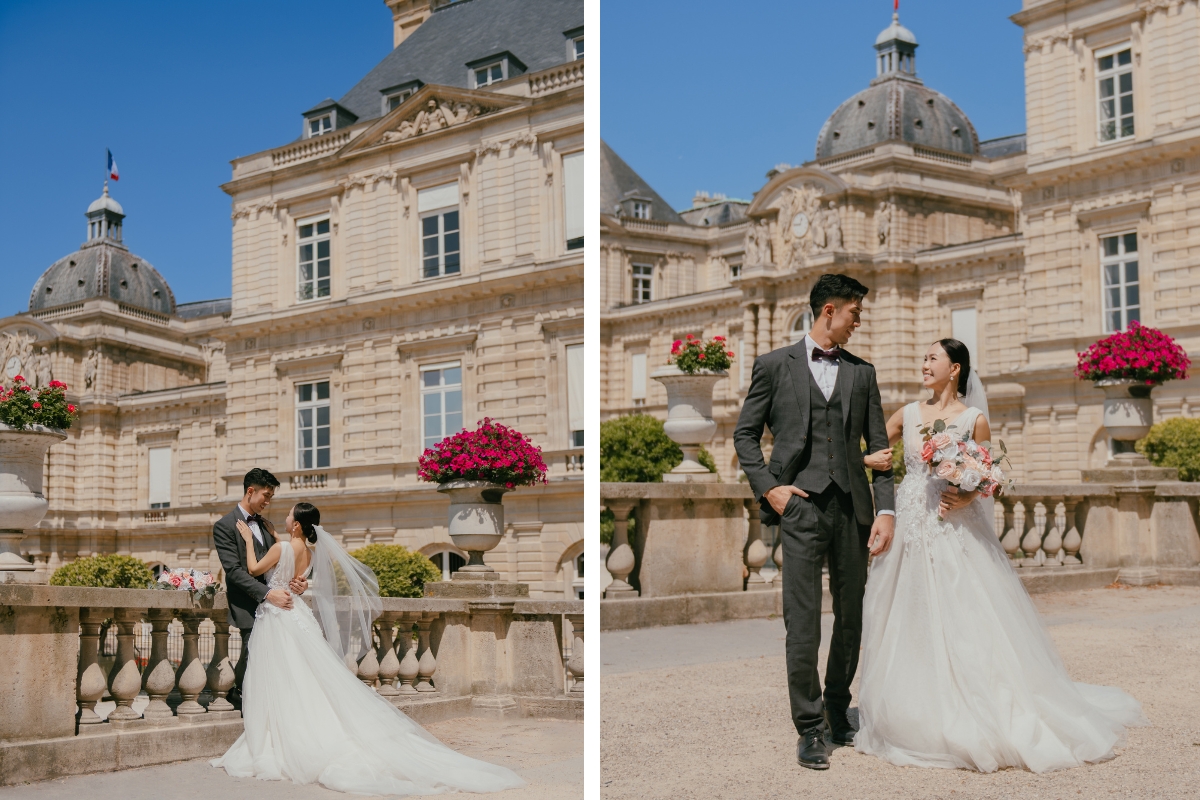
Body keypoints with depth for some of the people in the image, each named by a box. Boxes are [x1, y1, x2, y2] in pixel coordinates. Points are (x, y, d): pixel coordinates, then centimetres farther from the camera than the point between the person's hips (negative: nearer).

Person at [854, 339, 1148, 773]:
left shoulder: (974, 419, 0)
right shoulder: (908, 414, 10)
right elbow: (871, 450, 20)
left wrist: (966, 497, -15)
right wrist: (868, 460, -2)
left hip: (955, 533, -4)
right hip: (909, 532, 4)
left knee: (961, 624, -7)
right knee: (910, 625, 5)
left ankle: (972, 722, 2)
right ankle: (918, 718, 15)